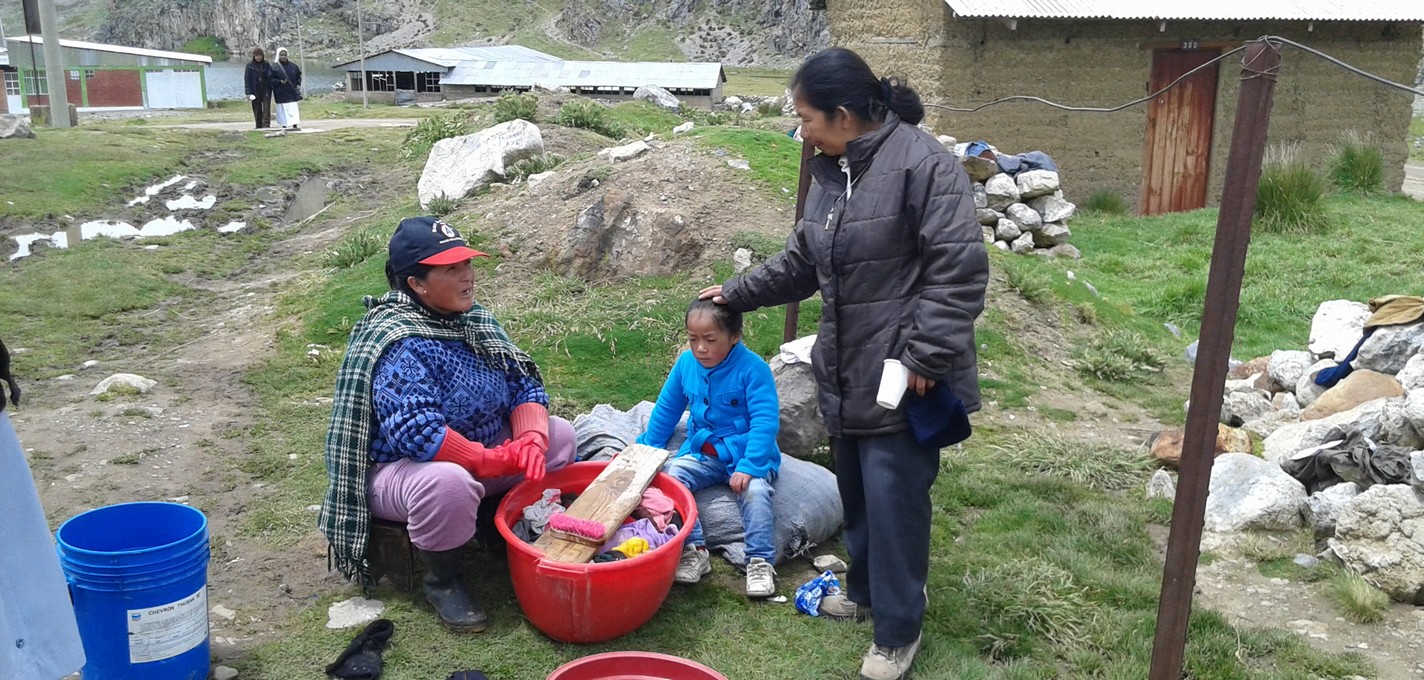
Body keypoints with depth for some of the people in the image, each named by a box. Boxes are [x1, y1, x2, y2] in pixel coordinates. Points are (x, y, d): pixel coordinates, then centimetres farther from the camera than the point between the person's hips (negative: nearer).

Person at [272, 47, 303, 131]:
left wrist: (298, 85, 3)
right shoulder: (274, 67, -3)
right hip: (281, 93, -3)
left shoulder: (293, 66, 7)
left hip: (292, 92, 3)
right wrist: (280, 82, -21)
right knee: (283, 109, 1)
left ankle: (295, 125, 1)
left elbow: (298, 76, 18)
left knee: (294, 109, 0)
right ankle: (284, 126, 6)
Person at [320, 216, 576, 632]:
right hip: (400, 468, -8)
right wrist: (495, 461, -28)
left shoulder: (476, 320, 2)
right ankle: (441, 581, -10)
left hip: (483, 451, 8)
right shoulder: (399, 344, -25)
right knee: (448, 482, -40)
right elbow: (416, 433, -35)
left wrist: (530, 438, -21)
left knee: (559, 435, -4)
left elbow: (524, 386, 0)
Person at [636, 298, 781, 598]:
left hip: (747, 453, -4)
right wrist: (647, 450, 12)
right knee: (669, 475, -21)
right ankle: (694, 551, -16)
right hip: (703, 452, 5)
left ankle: (760, 561, -16)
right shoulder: (686, 363, -1)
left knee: (754, 490, -32)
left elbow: (765, 421, -22)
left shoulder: (753, 369, -18)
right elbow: (666, 410, 12)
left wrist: (749, 467, -31)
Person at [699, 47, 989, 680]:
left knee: (893, 501, 0)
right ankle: (864, 590, 41)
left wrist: (925, 354, -22)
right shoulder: (832, 172, 10)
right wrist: (738, 293, 26)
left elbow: (960, 268, -21)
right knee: (855, 492, 20)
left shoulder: (922, 163, -17)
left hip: (902, 380, -8)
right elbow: (802, 261, 23)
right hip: (846, 375, 8)